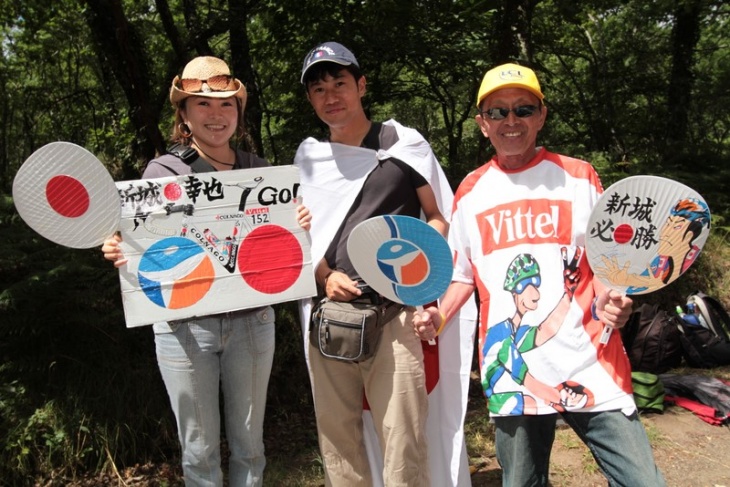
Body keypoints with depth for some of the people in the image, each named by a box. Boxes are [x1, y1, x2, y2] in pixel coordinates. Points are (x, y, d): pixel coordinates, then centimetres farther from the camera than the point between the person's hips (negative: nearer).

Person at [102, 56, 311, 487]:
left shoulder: (260, 170, 4)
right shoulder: (162, 172, -3)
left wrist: (298, 229, -12)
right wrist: (122, 254, -22)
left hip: (251, 322, 2)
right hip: (184, 325, -1)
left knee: (249, 443, 15)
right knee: (199, 449, 12)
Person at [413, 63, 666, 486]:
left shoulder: (578, 177, 3)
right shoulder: (470, 193, 9)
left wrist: (615, 301, -14)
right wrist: (437, 316, 0)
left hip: (590, 368, -1)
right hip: (512, 374, 2)